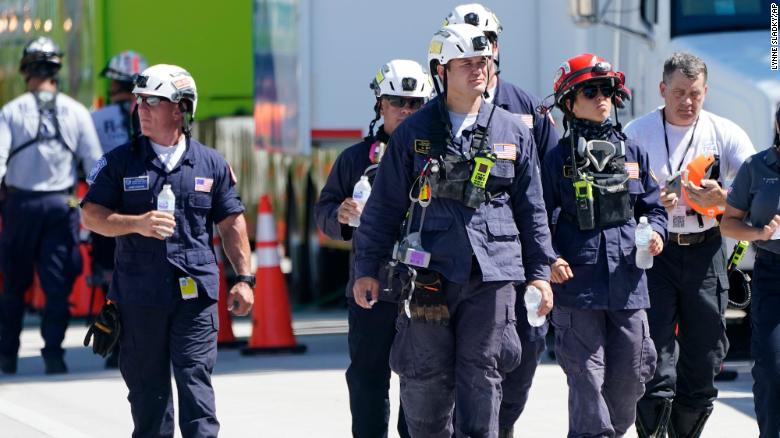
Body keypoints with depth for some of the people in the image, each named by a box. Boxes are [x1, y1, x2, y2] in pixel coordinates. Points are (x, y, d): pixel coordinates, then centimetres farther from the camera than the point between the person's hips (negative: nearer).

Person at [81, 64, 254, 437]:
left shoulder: (211, 164, 7)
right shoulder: (120, 162, 4)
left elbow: (232, 223, 12)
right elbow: (92, 215, 1)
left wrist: (244, 278, 6)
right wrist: (137, 224, -16)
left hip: (195, 294, -1)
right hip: (139, 296, 1)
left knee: (195, 379, -8)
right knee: (146, 386, 8)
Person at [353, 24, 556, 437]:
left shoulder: (513, 132, 10)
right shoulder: (414, 132, 5)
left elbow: (532, 210, 14)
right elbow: (383, 206, 9)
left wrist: (540, 272, 9)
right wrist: (366, 268, 6)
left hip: (493, 273, 1)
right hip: (430, 273, -1)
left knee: (482, 378, -1)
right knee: (426, 380, 1)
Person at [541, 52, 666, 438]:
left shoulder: (632, 153, 12)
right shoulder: (558, 159, 0)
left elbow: (652, 206, 18)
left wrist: (656, 232, -3)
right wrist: (549, 259, -14)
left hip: (627, 287, 4)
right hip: (577, 286, -4)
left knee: (629, 378, 10)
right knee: (587, 379, -6)